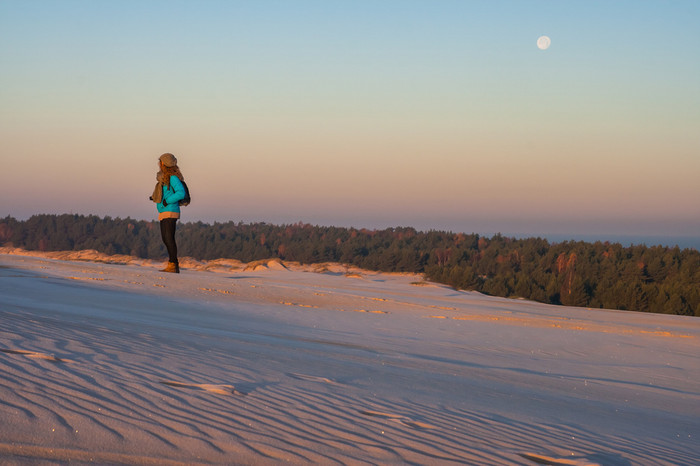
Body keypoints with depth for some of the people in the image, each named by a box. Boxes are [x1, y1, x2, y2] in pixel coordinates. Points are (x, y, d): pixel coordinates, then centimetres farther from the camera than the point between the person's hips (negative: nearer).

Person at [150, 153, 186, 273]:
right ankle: (174, 266, 12)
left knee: (169, 238, -13)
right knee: (165, 239, 9)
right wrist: (155, 198, 15)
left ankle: (173, 265, -13)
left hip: (170, 212, -10)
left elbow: (181, 193, -21)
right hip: (163, 213, 10)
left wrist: (167, 201, -19)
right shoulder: (164, 177, 16)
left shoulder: (173, 177, -12)